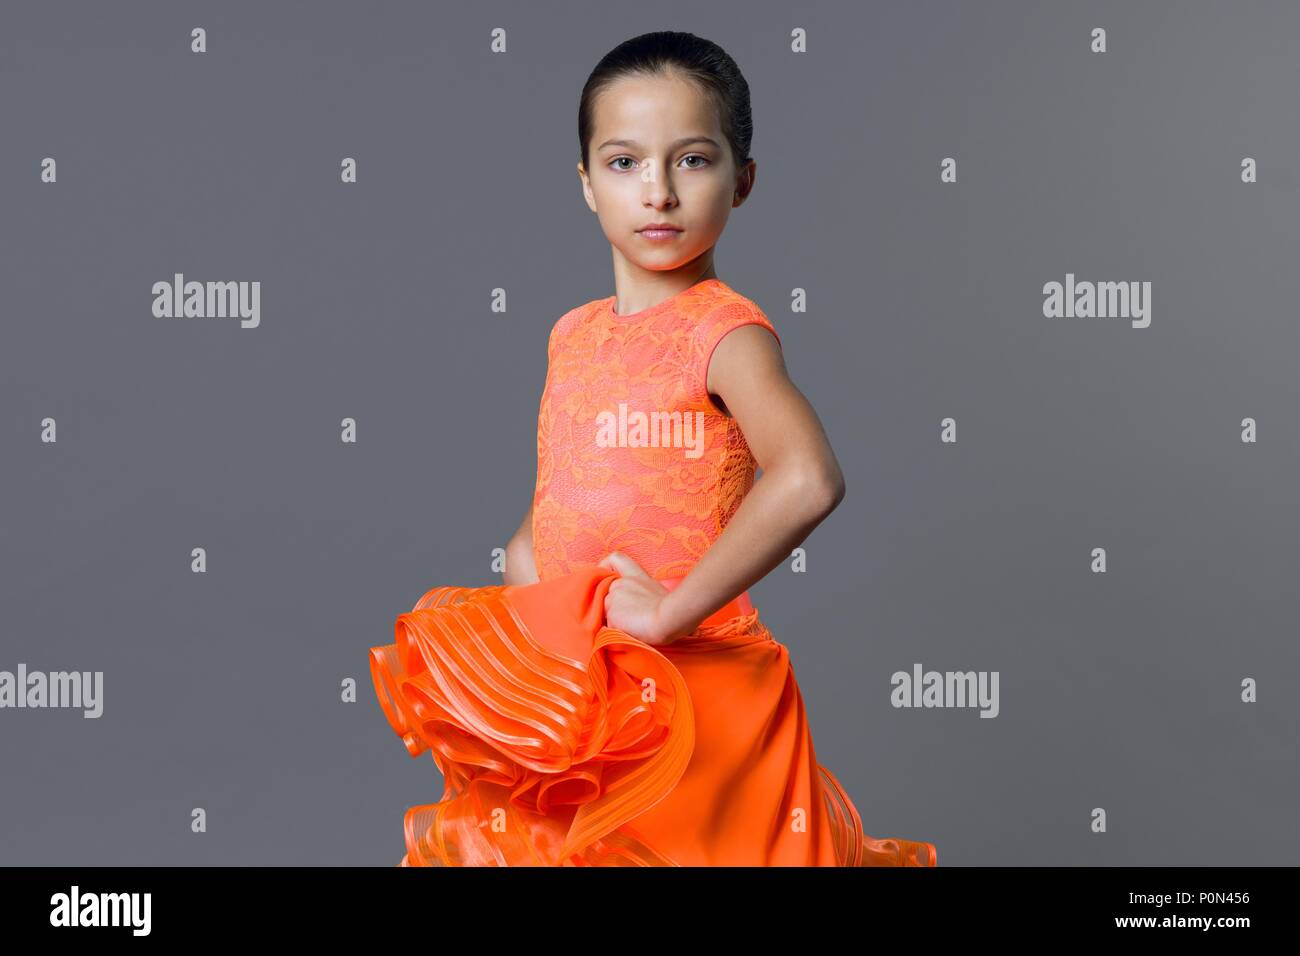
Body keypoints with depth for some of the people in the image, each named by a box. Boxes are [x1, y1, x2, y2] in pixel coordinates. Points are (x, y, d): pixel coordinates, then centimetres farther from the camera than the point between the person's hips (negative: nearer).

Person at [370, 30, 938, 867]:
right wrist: (521, 560, 2)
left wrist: (677, 607, -26)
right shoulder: (572, 335, 7)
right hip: (567, 690, 6)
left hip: (691, 690, -6)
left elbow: (808, 479, -32)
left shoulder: (724, 330, -14)